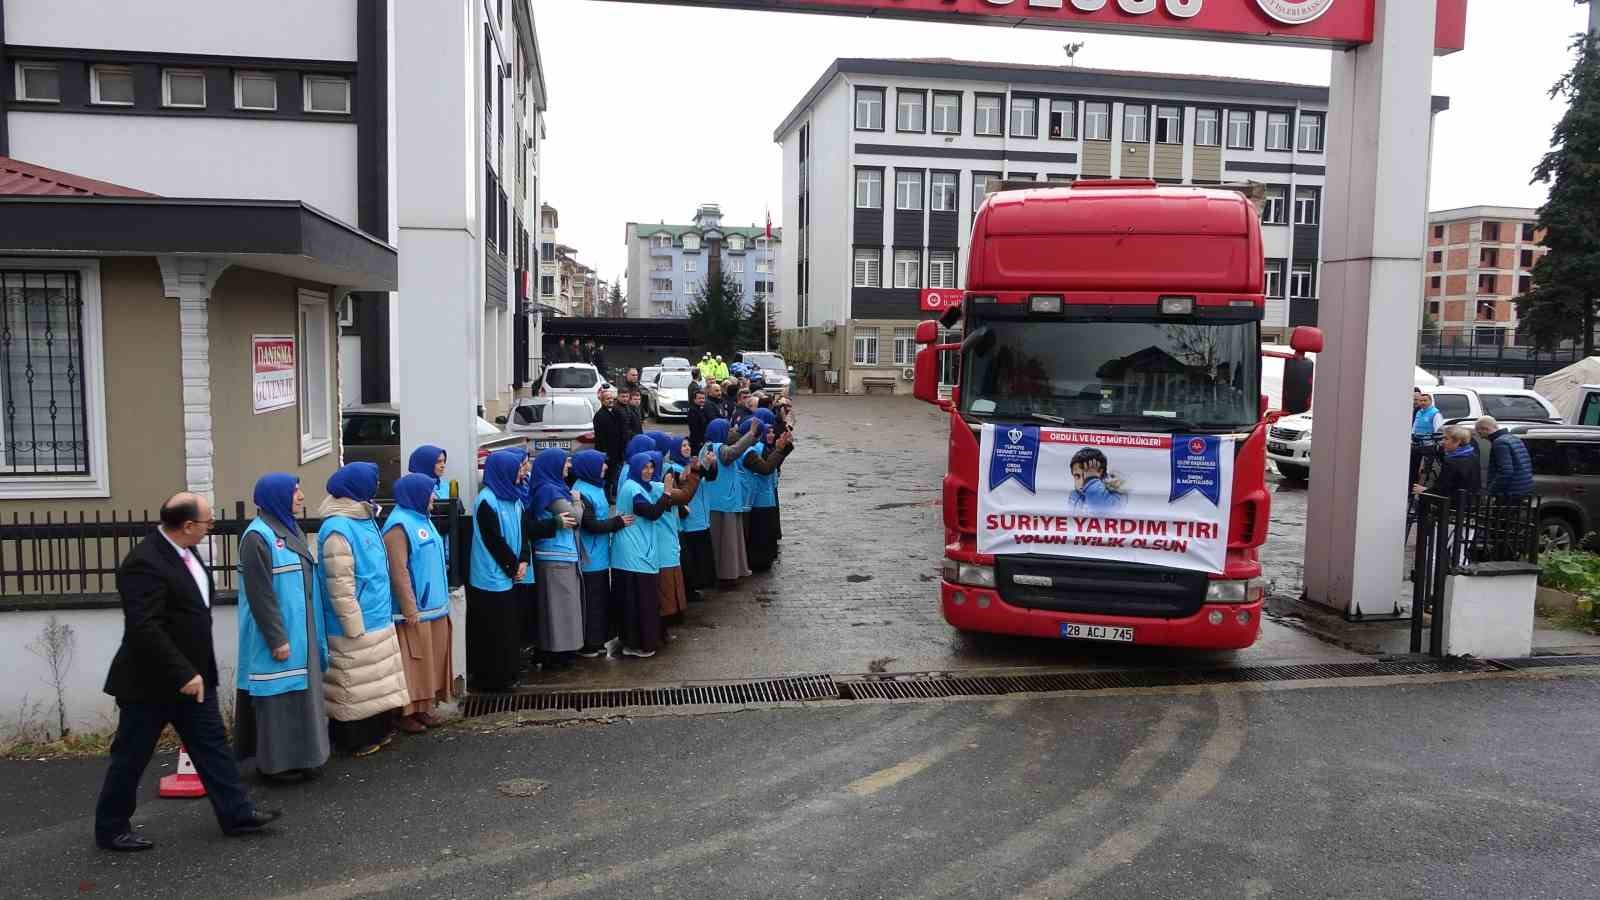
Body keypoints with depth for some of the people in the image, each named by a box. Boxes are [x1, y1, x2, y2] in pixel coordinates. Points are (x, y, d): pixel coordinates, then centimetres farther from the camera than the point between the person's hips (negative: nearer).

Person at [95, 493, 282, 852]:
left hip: (191, 675, 9)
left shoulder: (184, 552, 5)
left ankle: (236, 812, 16)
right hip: (150, 682, -9)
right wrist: (182, 674, -28)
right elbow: (145, 629, -29)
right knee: (131, 757, 8)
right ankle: (111, 829, 24)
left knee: (212, 744, 10)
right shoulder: (144, 563, -25)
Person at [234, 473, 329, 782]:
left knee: (298, 694, 14)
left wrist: (312, 634, 17)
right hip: (278, 634, -9)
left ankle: (300, 756, 23)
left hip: (299, 632, 9)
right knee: (279, 696, -1)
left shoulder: (290, 530, 11)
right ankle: (277, 762, 9)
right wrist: (277, 639, -20)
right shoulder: (258, 537, -16)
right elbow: (260, 595, -19)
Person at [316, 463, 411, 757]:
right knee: (355, 686, 2)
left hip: (378, 620, 9)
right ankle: (354, 741, 13)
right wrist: (355, 628, -18)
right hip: (357, 626, -9)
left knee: (375, 682, 17)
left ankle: (376, 732, 28)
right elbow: (340, 586, -21)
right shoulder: (337, 530, -20)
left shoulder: (365, 520, 9)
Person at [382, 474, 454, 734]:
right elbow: (399, 572, -20)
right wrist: (410, 609, -21)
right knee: (413, 663, -2)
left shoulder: (422, 519, 13)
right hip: (415, 610, -9)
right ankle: (406, 712, 7)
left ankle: (424, 708, 22)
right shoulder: (399, 525, -16)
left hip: (433, 606, 9)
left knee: (431, 659, 13)